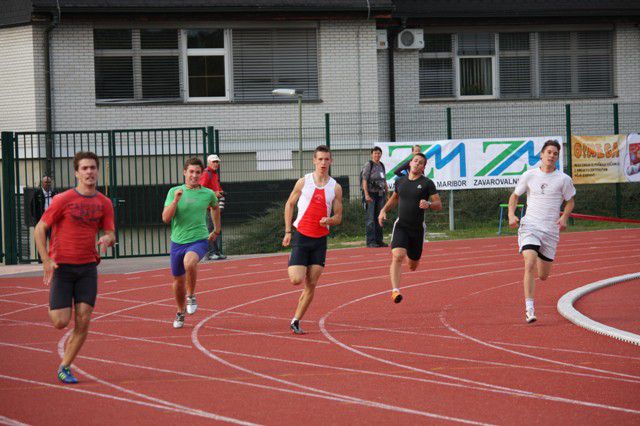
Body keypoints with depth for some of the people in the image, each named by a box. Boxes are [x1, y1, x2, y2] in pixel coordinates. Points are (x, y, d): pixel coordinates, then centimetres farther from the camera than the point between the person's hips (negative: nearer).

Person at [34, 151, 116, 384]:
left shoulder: (104, 203, 4)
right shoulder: (63, 200, -9)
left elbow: (111, 235, 6)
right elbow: (40, 228, -5)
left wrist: (107, 239, -20)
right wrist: (46, 261, -16)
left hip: (87, 268, 4)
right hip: (62, 267, -3)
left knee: (83, 321, -5)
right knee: (61, 322, -9)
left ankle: (64, 367, 9)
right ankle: (53, 307, 29)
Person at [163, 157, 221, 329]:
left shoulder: (208, 194, 1)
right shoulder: (174, 192, -2)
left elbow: (214, 207, 25)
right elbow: (166, 218, -11)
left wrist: (217, 230, 29)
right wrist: (176, 200, -23)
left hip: (199, 240, -2)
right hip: (177, 242, 2)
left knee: (189, 262, -34)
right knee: (178, 279, 13)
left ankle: (191, 296, -10)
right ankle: (180, 313, 38)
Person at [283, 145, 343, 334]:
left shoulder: (335, 187, 2)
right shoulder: (303, 182, -2)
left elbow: (338, 217, 6)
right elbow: (289, 204, 8)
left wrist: (329, 220, -17)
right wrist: (288, 231, 2)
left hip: (320, 240, 2)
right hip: (301, 236, -2)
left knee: (311, 285, -1)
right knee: (297, 280, -13)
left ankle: (296, 321, 9)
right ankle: (292, 264, 23)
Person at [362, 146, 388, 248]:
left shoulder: (382, 166, 15)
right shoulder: (368, 165, -6)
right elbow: (364, 181, -13)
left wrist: (386, 194, 19)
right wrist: (366, 195, -20)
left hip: (380, 194, 7)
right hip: (371, 194, -7)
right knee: (370, 219, -6)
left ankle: (379, 240, 14)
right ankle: (370, 241, -6)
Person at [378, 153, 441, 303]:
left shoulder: (427, 183, -4)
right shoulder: (400, 181, 6)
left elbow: (439, 205, -5)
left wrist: (428, 204, -26)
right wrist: (384, 210, 11)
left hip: (417, 228, 0)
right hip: (401, 226, 0)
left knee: (413, 265, 14)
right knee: (397, 256, -24)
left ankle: (413, 258, 54)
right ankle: (395, 291, -29)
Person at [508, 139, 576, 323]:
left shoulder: (563, 179, 1)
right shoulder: (529, 175, 2)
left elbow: (570, 201, 13)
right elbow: (514, 196, 14)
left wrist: (564, 218, -6)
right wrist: (511, 215, -3)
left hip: (551, 230, 1)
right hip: (529, 226, -1)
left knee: (543, 276, 7)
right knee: (529, 265, -22)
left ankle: (541, 259, 46)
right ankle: (529, 308, -20)